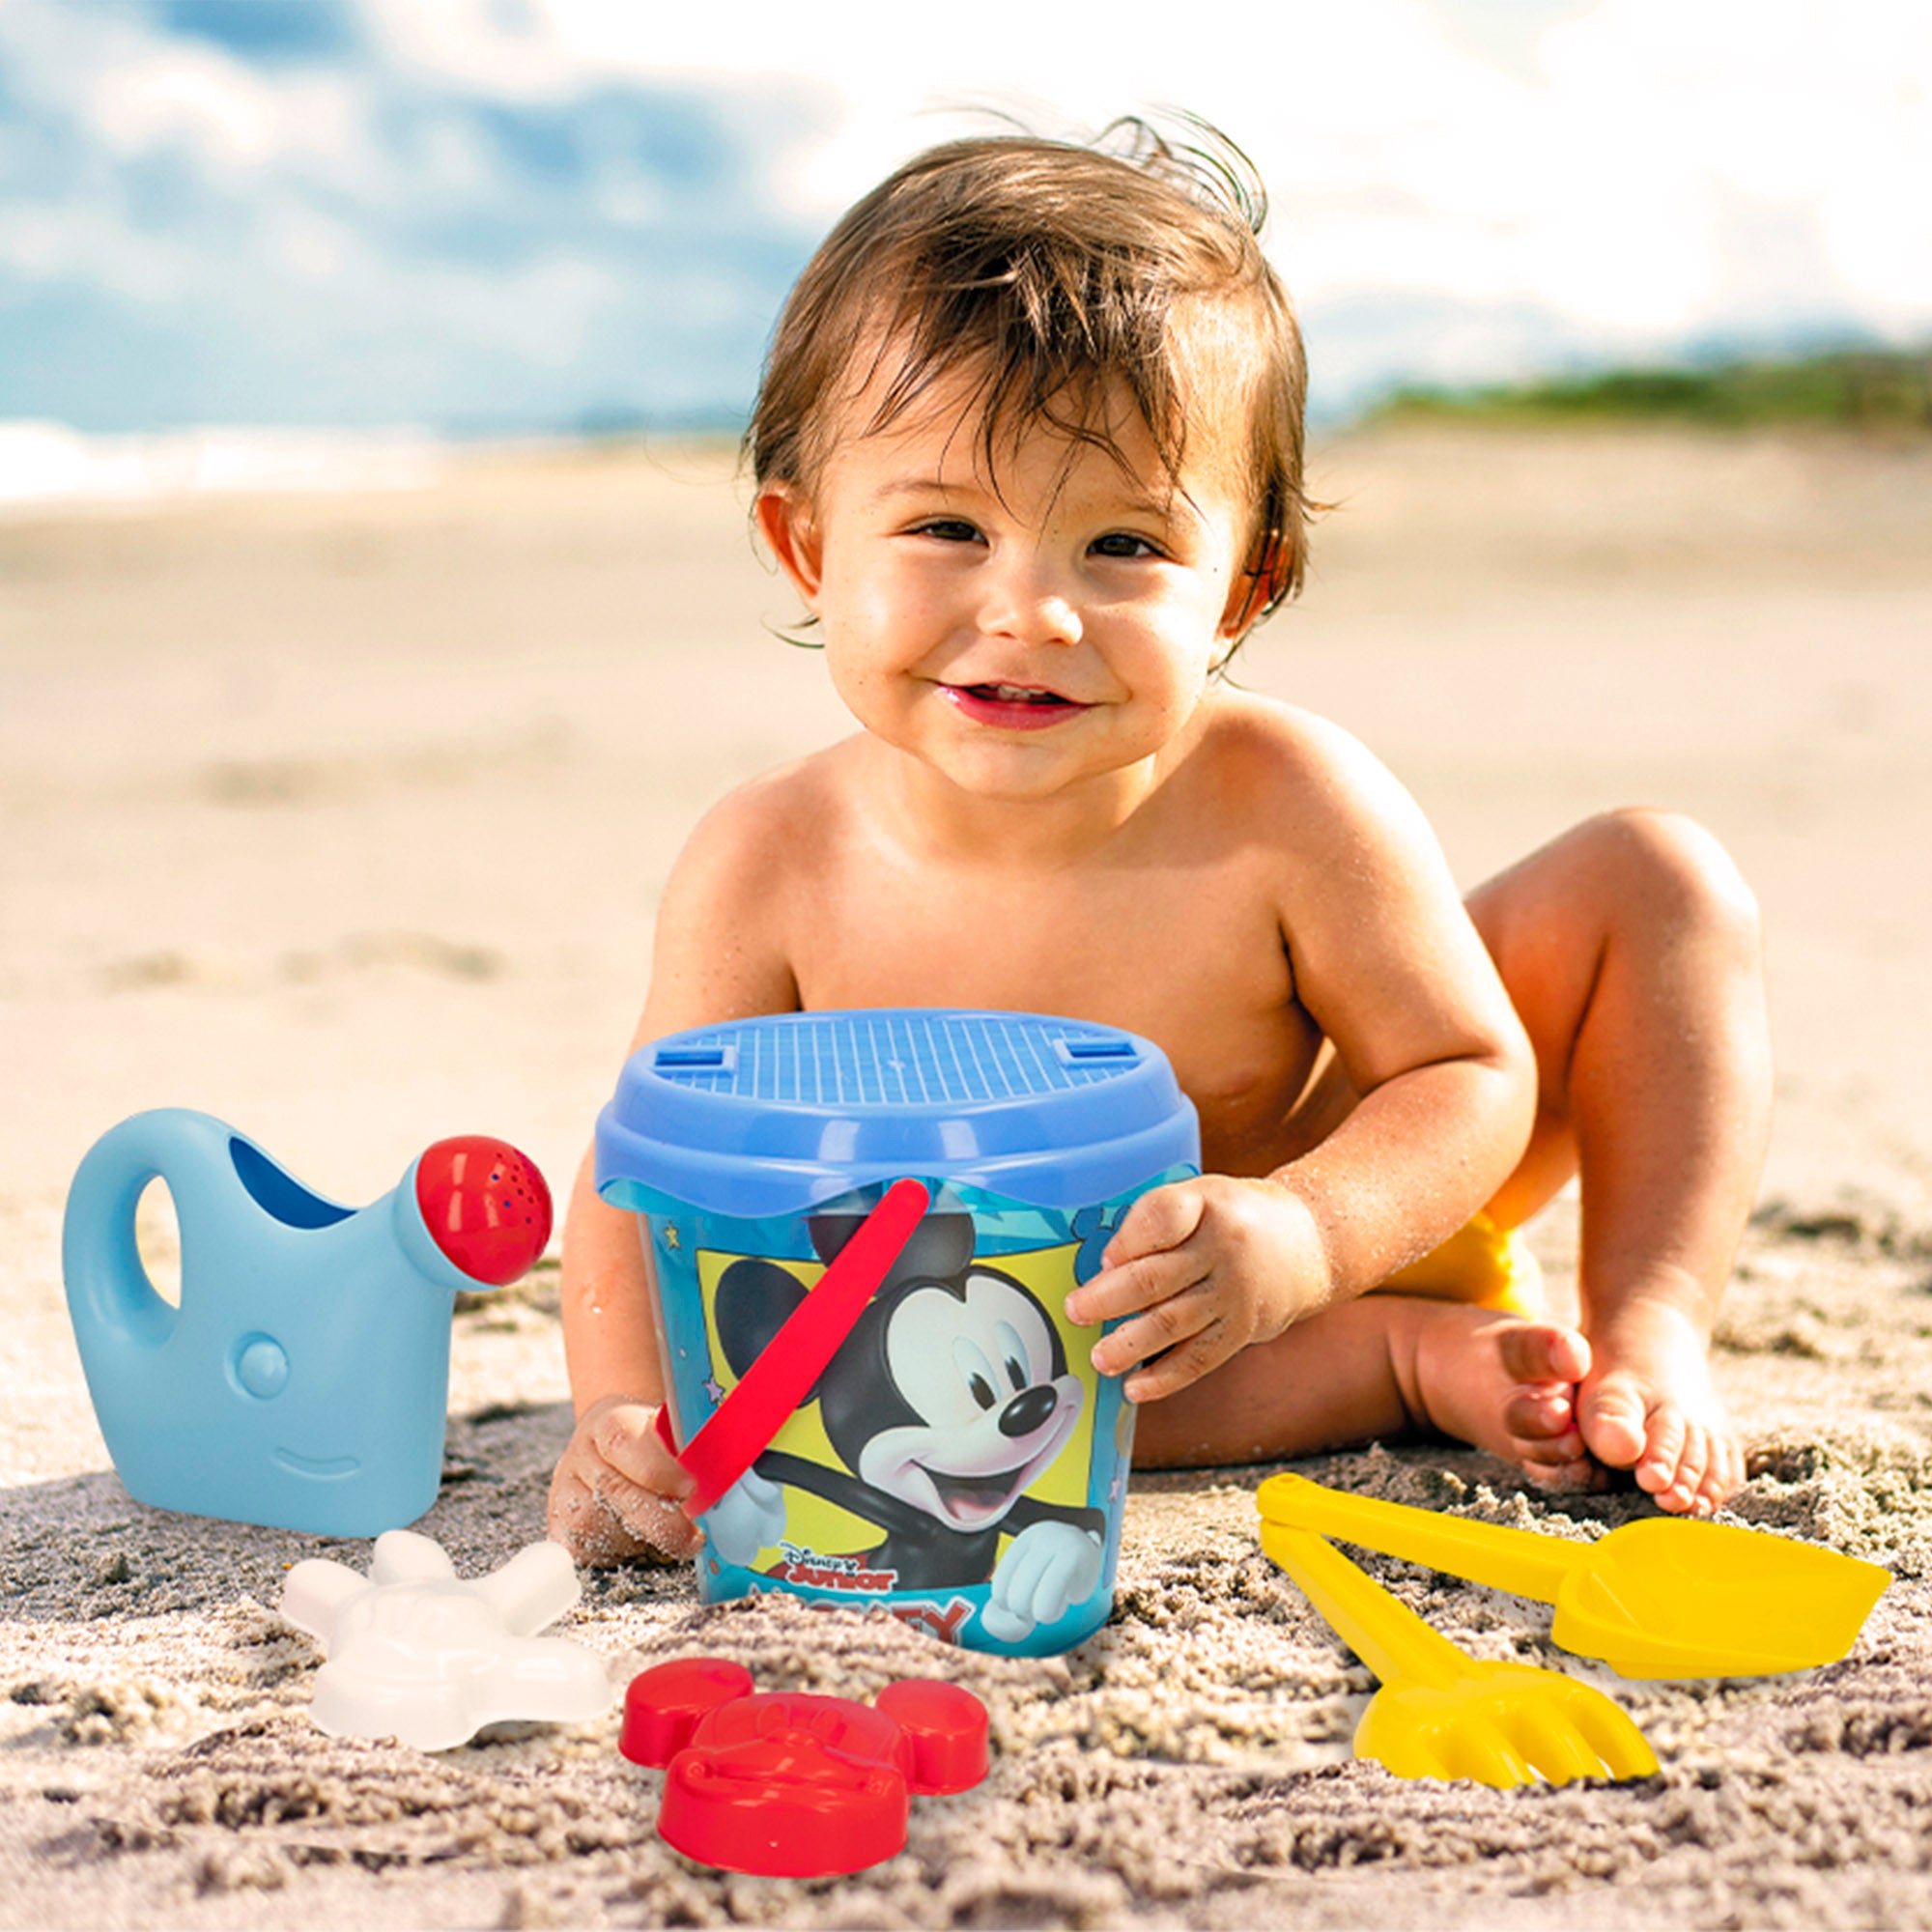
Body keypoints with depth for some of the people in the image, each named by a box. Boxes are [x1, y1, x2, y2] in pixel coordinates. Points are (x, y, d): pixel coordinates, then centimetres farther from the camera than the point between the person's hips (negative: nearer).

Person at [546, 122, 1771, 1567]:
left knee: (1657, 877, -14)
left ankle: (1652, 1328, -2)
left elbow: (1472, 1079, -22)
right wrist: (627, 1418, -38)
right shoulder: (767, 872, -28)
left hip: (1359, 1214, -1)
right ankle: (1419, 1364, -18)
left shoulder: (1287, 806, -32)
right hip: (1049, 1309, 1)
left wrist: (1299, 1236, -43)